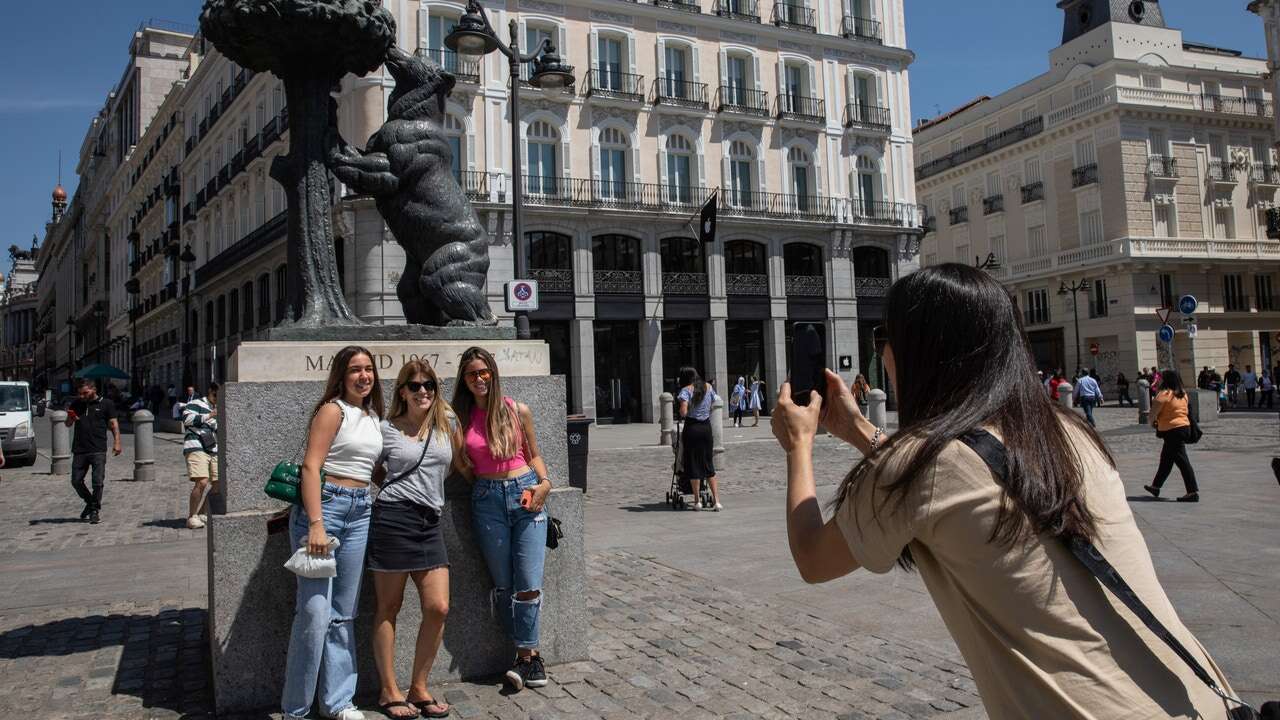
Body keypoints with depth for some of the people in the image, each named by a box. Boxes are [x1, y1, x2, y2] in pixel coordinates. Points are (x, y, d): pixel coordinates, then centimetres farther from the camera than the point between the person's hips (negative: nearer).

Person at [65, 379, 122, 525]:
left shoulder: (106, 404, 4)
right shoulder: (76, 404, 14)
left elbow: (113, 424, 2)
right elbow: (68, 424, 18)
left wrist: (116, 443, -10)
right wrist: (71, 417, -6)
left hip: (98, 451, -4)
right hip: (79, 450, 4)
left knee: (98, 482, -5)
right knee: (76, 481, 7)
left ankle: (95, 509, 9)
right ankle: (90, 503, 29)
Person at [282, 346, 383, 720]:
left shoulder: (374, 416, 15)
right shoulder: (333, 410, -6)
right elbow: (311, 466, -14)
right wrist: (316, 524, -21)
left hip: (359, 513, 7)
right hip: (324, 505, -7)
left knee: (344, 614, 11)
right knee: (315, 612, -9)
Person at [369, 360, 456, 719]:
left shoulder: (447, 421, 11)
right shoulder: (387, 429, 1)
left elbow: (458, 461, 24)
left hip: (430, 521, 4)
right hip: (393, 517, -4)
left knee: (438, 608, -2)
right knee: (388, 607, 4)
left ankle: (418, 688, 14)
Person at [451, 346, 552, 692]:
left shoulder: (517, 411, 3)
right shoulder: (462, 417, 5)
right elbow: (464, 468, 12)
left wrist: (544, 482, -3)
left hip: (525, 494, -1)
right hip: (487, 499, 1)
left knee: (529, 585, -6)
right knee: (504, 586, 3)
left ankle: (525, 657, 7)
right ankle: (531, 658, 14)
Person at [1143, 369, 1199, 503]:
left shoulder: (1165, 394, -15)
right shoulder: (1183, 394, 10)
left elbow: (1155, 410, -14)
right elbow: (1184, 410, 16)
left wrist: (1152, 421, 8)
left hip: (1172, 430, -9)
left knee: (1182, 461, -7)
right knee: (1165, 459, 20)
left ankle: (1193, 492, -8)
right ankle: (1156, 486, 32)